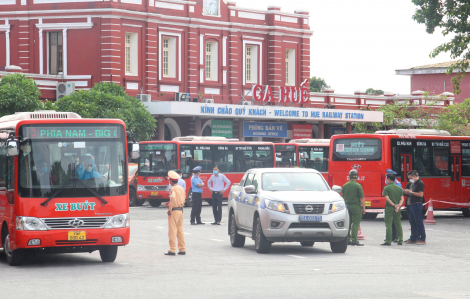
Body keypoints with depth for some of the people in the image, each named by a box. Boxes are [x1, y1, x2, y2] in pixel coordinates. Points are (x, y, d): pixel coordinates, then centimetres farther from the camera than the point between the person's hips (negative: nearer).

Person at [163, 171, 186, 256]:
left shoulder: (173, 189, -14)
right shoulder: (181, 188, 12)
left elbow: (173, 198, -30)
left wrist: (170, 209, -20)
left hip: (174, 211, -8)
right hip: (181, 210, 8)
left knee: (172, 230, -3)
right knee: (180, 230, 13)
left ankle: (172, 250, -3)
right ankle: (182, 249, 14)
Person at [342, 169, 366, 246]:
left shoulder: (345, 186, 8)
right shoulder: (358, 186, -9)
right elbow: (361, 198, -10)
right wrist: (363, 208, -5)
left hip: (347, 206, 5)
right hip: (356, 206, -5)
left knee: (348, 223, 12)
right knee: (355, 223, -4)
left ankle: (347, 239, 13)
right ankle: (354, 240, -9)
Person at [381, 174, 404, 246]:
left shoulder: (386, 188, -6)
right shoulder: (399, 188, 11)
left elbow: (387, 198, -15)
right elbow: (402, 199, 3)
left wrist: (394, 205, -14)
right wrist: (398, 206, -8)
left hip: (389, 208, -5)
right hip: (398, 210, 5)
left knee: (388, 225, -4)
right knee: (398, 225, 12)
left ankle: (388, 241, -8)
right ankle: (400, 240, 13)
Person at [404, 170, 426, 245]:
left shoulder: (420, 183, -12)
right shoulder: (413, 184, 17)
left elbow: (420, 194, -20)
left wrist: (411, 192, -18)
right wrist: (408, 192, 4)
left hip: (417, 204, -10)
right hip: (412, 205, 10)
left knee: (419, 222, -8)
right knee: (412, 222, 13)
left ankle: (423, 239, -6)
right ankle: (413, 239, 19)